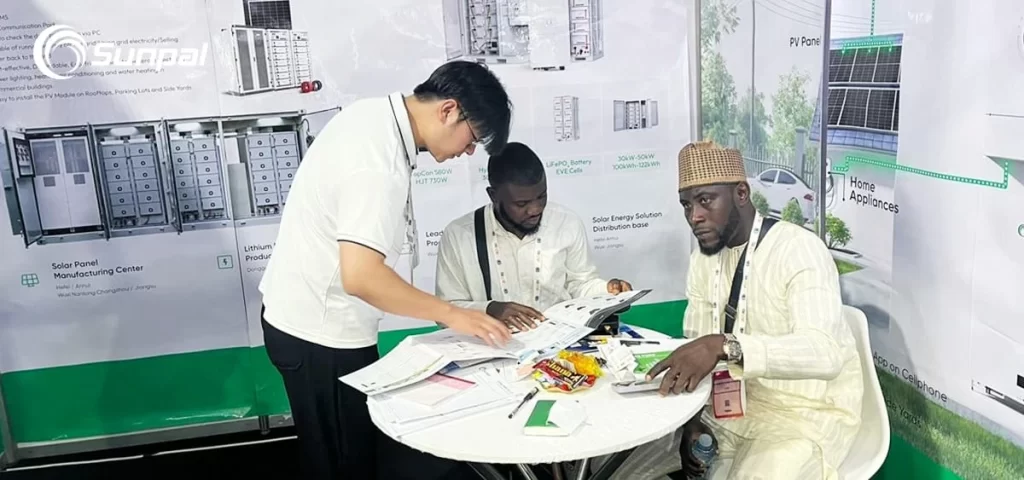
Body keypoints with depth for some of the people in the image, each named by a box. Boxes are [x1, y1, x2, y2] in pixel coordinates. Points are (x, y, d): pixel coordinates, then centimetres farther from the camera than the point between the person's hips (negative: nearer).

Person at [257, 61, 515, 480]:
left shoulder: (374, 115, 2)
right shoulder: (379, 162, -29)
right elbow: (361, 277, -33)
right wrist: (450, 314, -24)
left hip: (300, 314, 9)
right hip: (321, 333, -9)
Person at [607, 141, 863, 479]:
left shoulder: (799, 250, -21)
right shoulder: (703, 259, 2)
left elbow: (824, 352, -35)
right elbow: (697, 347, 3)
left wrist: (724, 346, -45)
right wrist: (691, 419, -11)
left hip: (806, 414, -6)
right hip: (734, 405, 6)